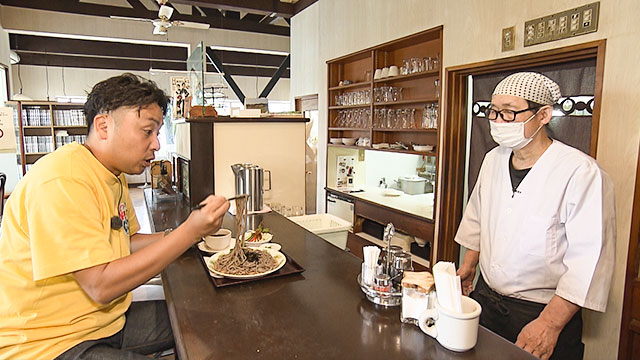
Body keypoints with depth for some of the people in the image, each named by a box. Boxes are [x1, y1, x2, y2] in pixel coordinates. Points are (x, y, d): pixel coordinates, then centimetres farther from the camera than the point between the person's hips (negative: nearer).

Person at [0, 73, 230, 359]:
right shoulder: (62, 180, -25)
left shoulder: (114, 175, 7)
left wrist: (190, 232, -2)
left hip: (107, 320, 9)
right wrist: (189, 232, -26)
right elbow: (100, 286, -27)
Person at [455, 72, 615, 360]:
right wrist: (469, 265, 16)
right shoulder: (493, 159, 2)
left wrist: (549, 324, -21)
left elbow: (590, 260, -20)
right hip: (485, 298, 6)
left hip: (545, 313, -5)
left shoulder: (582, 173, -19)